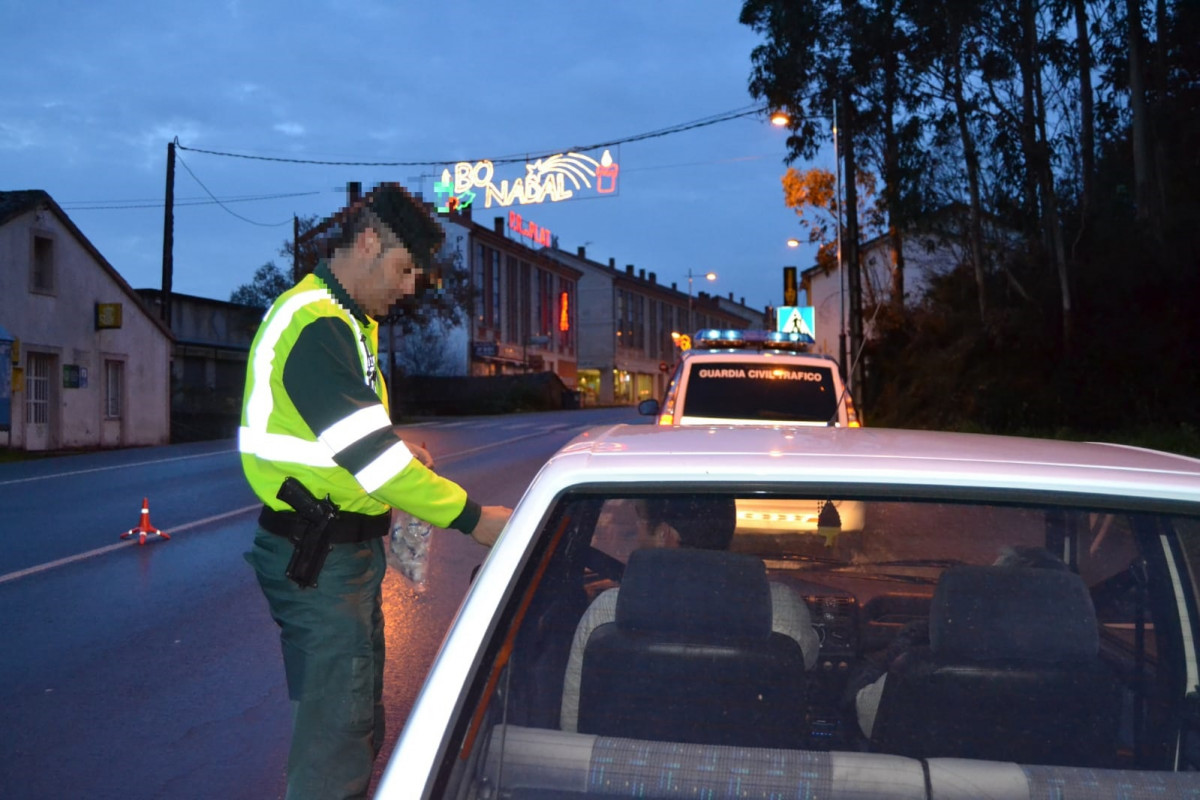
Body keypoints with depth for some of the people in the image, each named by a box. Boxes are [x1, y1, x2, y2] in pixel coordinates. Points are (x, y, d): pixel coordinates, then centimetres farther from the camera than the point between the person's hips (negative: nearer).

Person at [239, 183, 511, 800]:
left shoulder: (346, 322, 15)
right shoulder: (314, 326, -20)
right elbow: (366, 449, -25)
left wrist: (397, 456, 5)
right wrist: (471, 518, -22)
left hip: (347, 548, 11)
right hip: (319, 561, -11)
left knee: (359, 723, 19)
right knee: (337, 733, -4)